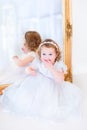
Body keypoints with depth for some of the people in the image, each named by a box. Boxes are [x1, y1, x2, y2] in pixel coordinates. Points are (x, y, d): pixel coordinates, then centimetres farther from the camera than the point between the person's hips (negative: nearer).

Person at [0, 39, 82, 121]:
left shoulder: (59, 64, -18)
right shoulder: (38, 62, -10)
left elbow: (60, 80, -30)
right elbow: (29, 68, 6)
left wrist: (51, 68, -37)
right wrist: (29, 71, -20)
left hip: (53, 86, -2)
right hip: (37, 84, 3)